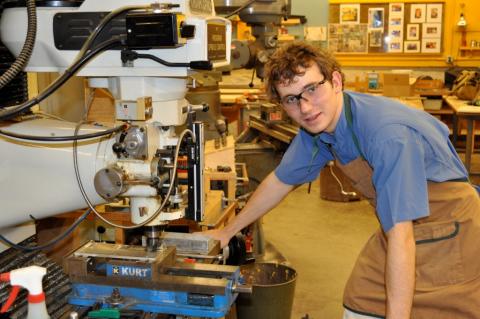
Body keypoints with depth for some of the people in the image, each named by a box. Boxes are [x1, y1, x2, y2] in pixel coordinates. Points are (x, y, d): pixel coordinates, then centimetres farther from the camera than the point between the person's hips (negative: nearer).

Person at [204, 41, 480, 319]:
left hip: (449, 232, -6)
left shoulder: (387, 134, -33)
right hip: (401, 228, 7)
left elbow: (401, 237, -34)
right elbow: (280, 181, 8)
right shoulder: (316, 127, -8)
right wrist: (229, 231, 16)